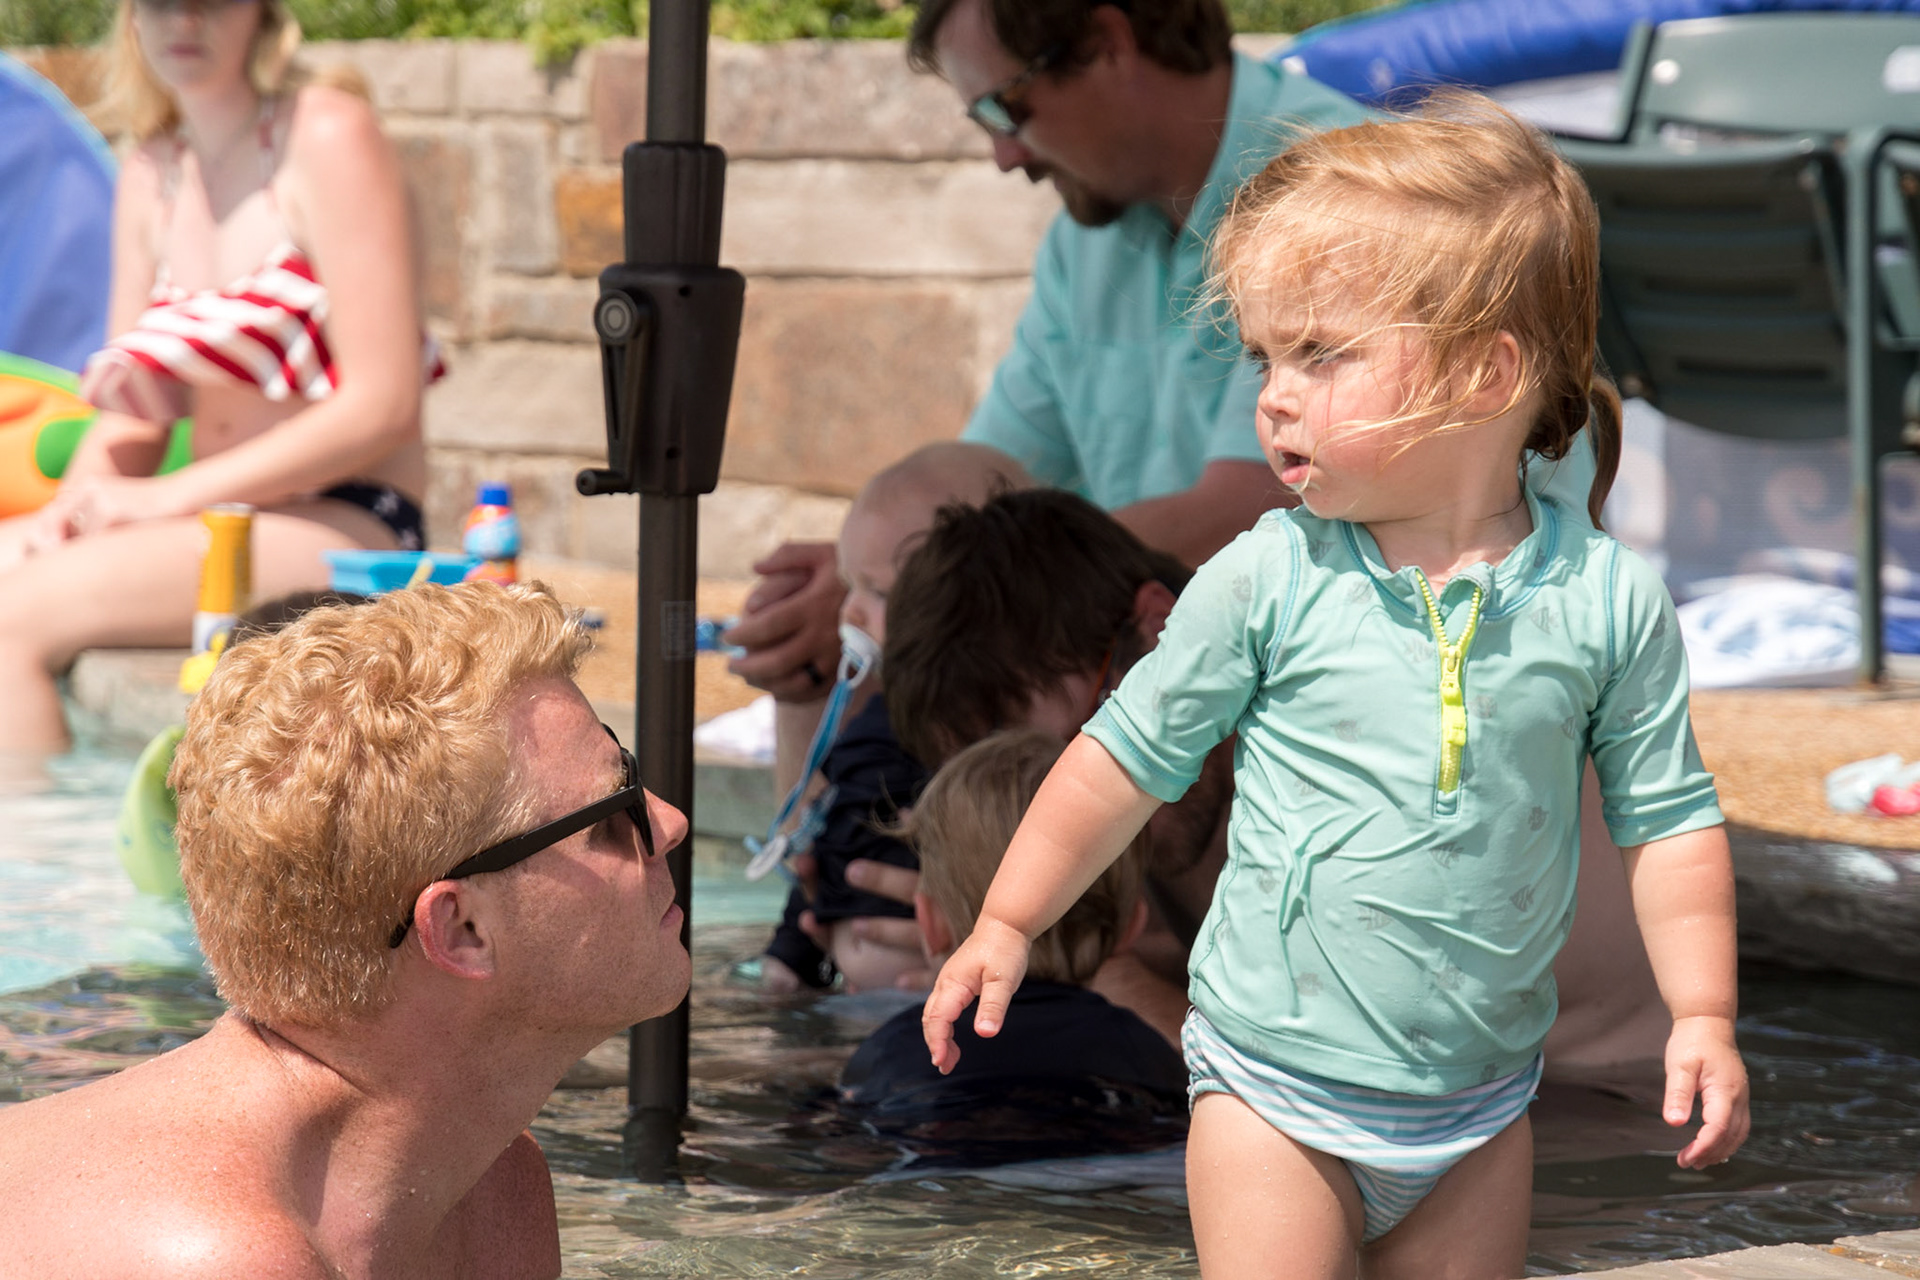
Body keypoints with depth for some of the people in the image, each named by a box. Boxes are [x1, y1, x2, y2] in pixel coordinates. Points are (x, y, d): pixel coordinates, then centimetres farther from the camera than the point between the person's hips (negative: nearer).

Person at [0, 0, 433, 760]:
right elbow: (133, 421, 14)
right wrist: (71, 506, -9)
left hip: (348, 531, -7)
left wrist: (171, 496, -17)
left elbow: (383, 407, -15)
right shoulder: (151, 172, 12)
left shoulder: (328, 137, -9)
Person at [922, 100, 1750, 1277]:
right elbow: (1129, 757, 2)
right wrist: (1008, 924, 6)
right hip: (1278, 1093, -1)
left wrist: (1704, 1016, -7)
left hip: (1477, 1111, 1)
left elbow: (1669, 818, 1)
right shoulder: (1266, 583, -10)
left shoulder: (1609, 601, -8)